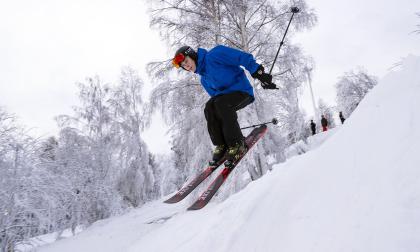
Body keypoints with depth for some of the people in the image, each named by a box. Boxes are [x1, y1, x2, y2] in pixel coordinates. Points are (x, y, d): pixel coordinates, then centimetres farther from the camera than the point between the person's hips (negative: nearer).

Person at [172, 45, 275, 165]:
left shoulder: (214, 55, -9)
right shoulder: (204, 80, 16)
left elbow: (243, 57, -15)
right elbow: (216, 96, 18)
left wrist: (258, 72, -23)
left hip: (242, 90, -7)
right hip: (225, 95, 7)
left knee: (221, 103, -32)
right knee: (209, 107, -19)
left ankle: (237, 144, -22)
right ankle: (222, 145, -14)